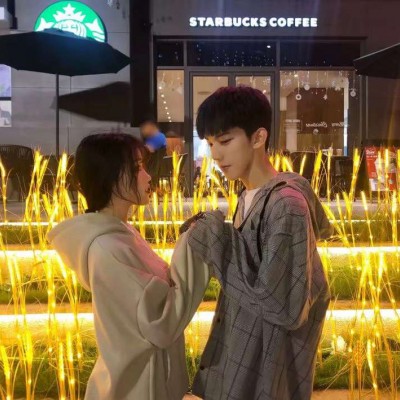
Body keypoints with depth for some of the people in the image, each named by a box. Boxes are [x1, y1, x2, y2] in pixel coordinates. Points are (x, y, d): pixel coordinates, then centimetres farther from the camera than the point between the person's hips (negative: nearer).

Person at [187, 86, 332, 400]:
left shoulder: (285, 205, -23)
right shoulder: (250, 197, 2)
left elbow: (281, 306, -26)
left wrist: (217, 247, -22)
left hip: (264, 370, -8)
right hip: (240, 351, 8)